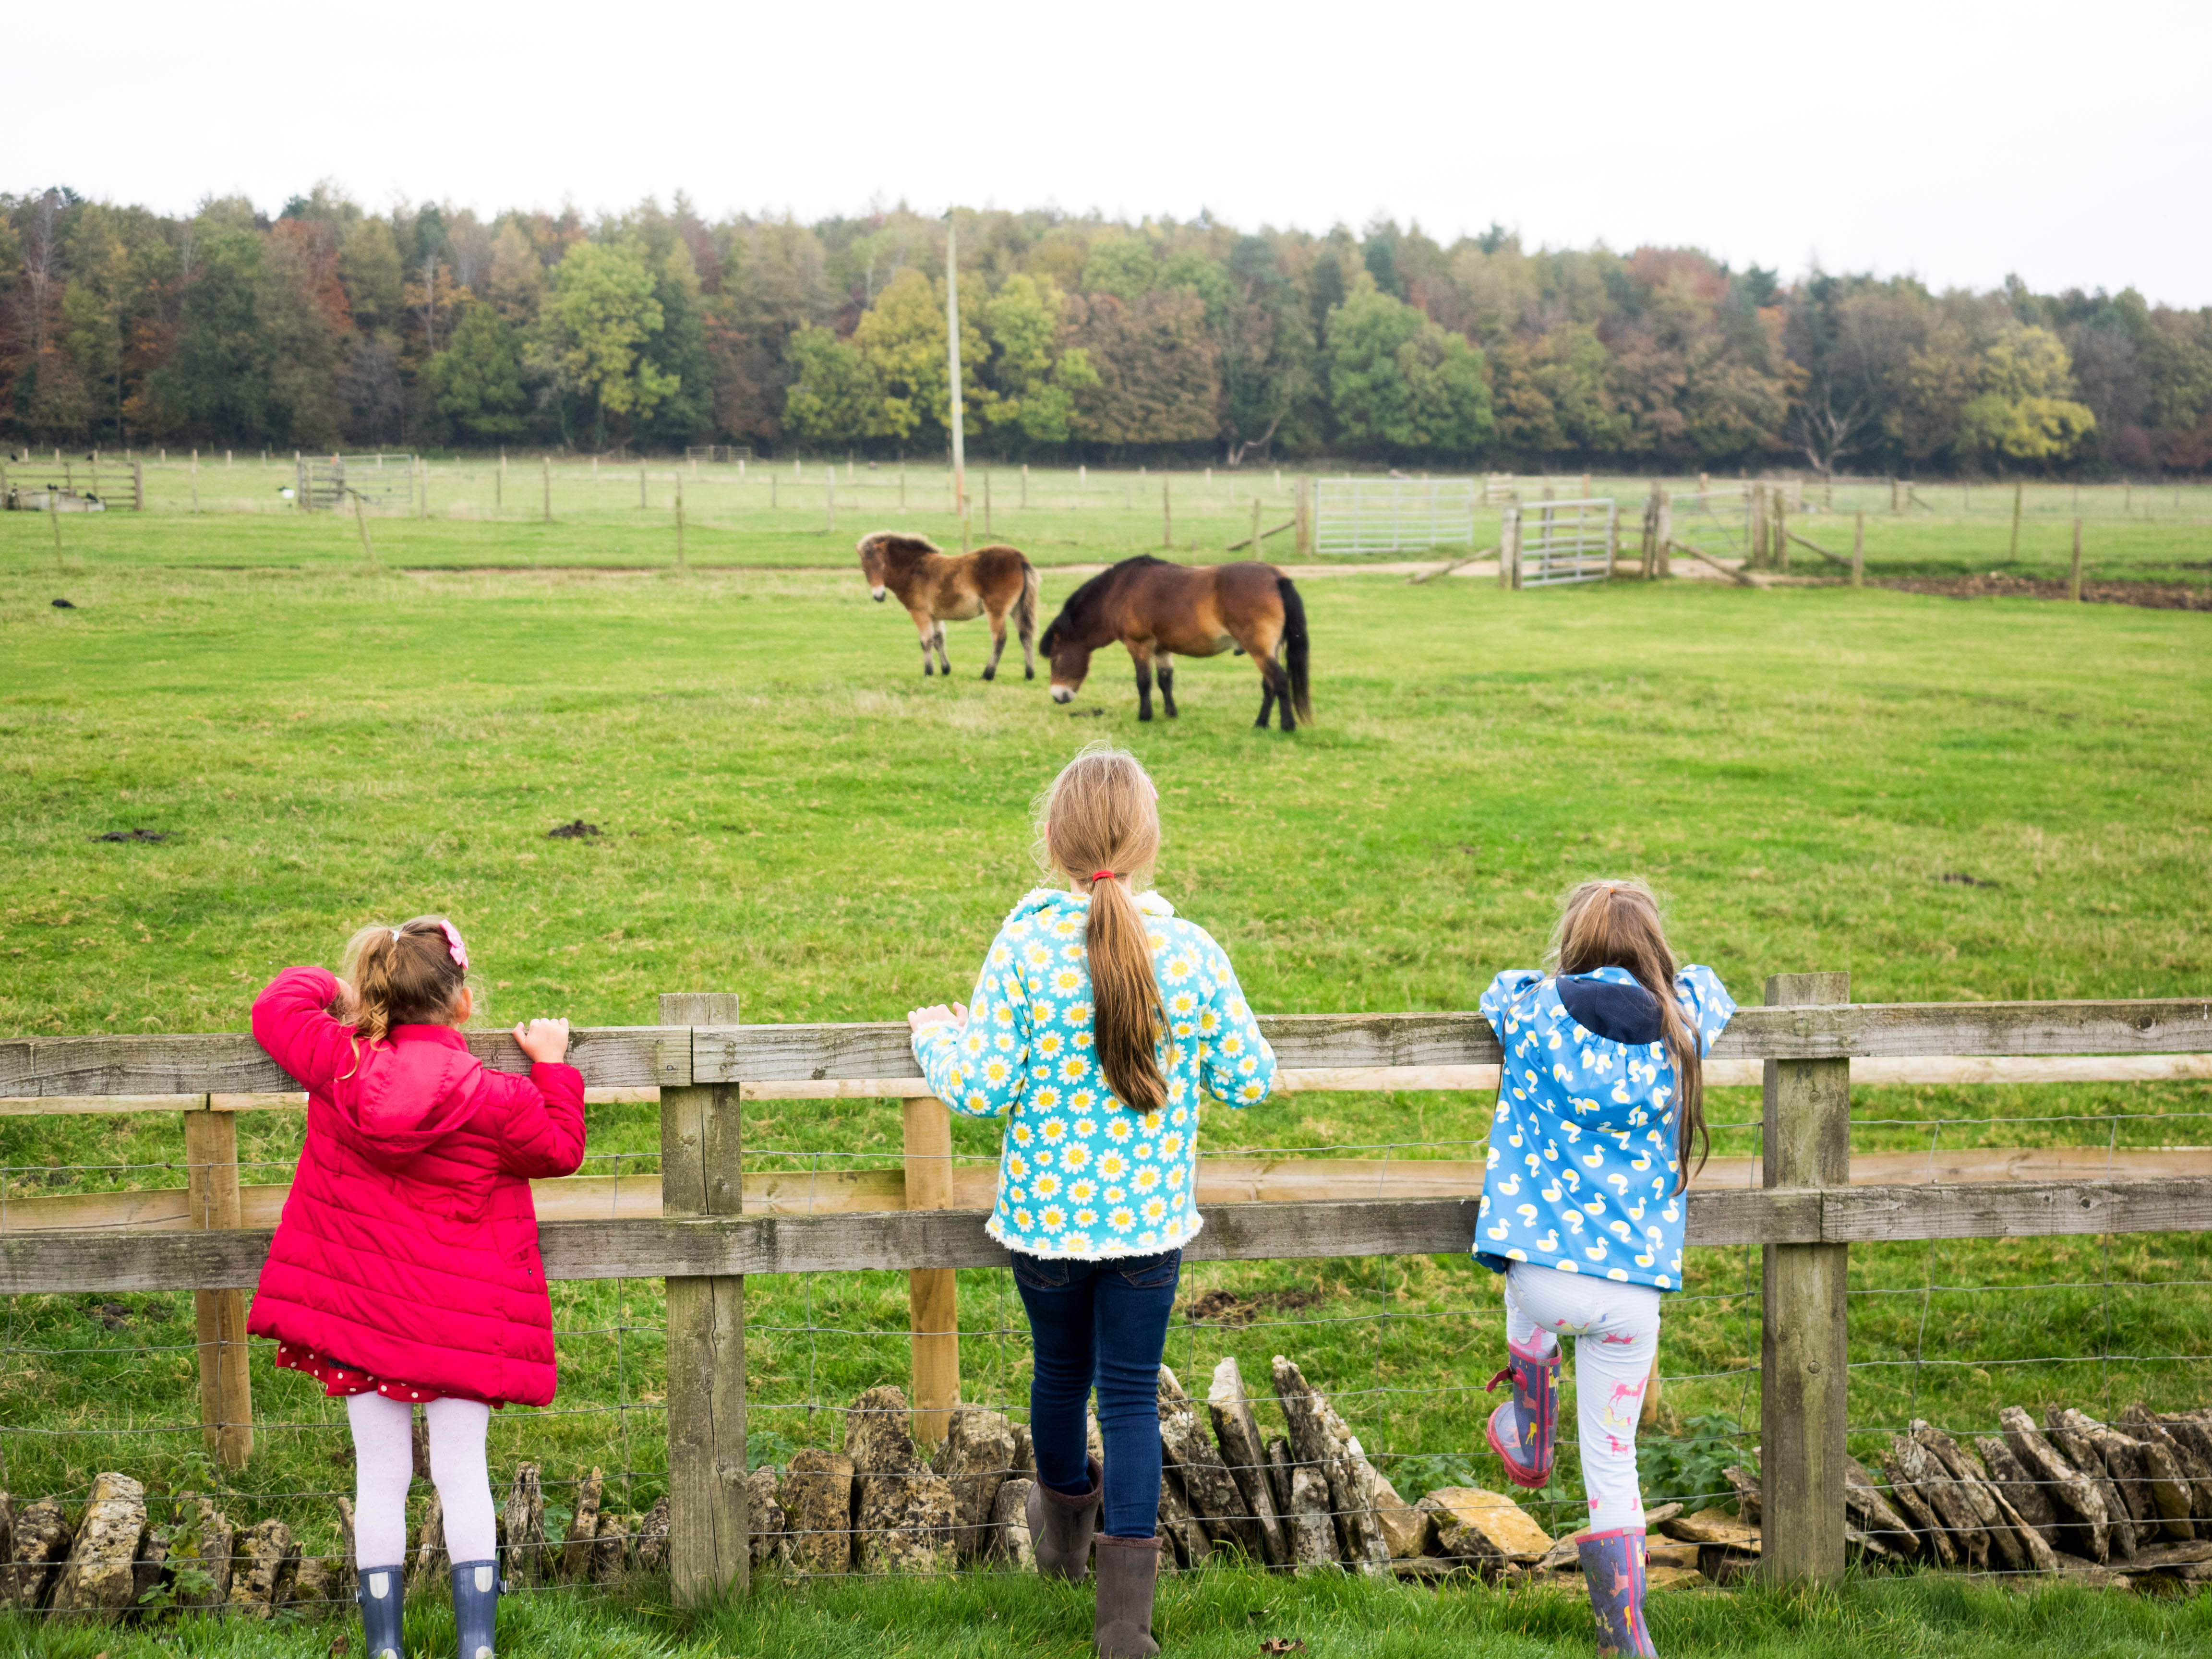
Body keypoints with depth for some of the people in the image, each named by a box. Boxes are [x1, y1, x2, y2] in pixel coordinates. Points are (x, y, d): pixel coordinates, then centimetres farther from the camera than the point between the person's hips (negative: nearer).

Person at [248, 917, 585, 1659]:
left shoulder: (337, 1062, -8)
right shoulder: (497, 1101, -15)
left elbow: (276, 1005, 10)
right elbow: (562, 1148, 3)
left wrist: (335, 987, 26)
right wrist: (552, 1067, 12)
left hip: (359, 1309, 2)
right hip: (459, 1318, -2)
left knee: (379, 1476, 10)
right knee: (462, 1474, 6)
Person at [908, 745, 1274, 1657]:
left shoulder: (1023, 948, -15)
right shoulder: (1194, 952, -11)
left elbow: (979, 1088, -14)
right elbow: (1251, 1080, -3)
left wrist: (935, 1035, 6)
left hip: (1046, 1214, 0)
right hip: (1152, 1216, 0)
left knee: (1061, 1372, 21)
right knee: (1132, 1393, 8)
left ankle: (1066, 1530, 48)